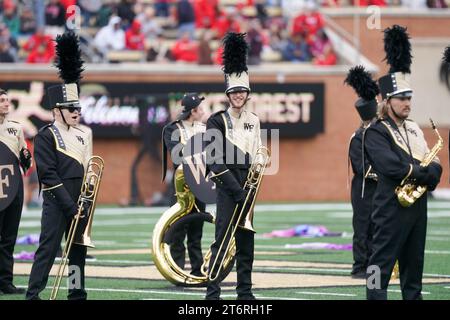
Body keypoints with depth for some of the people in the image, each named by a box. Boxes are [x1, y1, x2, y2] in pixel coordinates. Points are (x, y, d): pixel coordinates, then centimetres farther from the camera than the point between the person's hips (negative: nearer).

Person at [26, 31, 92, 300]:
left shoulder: (82, 136, 13)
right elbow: (50, 175, -14)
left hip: (79, 202, 7)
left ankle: (78, 294, 15)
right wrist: (70, 206, -17)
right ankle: (33, 295, -7)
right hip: (57, 202, -7)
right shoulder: (46, 136, -8)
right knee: (48, 249, -8)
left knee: (78, 250, 9)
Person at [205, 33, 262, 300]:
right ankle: (212, 293, -8)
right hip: (227, 187, -6)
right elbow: (215, 161, -11)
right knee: (222, 241, -9)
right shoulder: (217, 121, -6)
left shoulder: (253, 121, 12)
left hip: (246, 187, 6)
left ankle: (245, 292, 15)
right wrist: (237, 190, -15)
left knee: (246, 242, 9)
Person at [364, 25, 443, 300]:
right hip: (391, 208, -8)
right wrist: (424, 173, -15)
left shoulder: (414, 130, 17)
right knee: (381, 266, -7)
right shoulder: (376, 133, -7)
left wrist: (427, 176, -12)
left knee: (413, 267, 11)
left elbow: (435, 166, 10)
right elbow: (391, 166, -23)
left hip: (417, 207, 8)